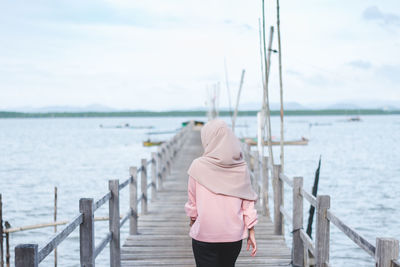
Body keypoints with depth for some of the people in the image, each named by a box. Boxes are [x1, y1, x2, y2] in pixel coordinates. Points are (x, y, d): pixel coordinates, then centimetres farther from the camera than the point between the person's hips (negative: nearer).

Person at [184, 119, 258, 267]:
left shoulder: (198, 166, -9)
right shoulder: (241, 168, -2)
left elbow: (192, 201, 1)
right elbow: (248, 202, 1)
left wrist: (192, 219, 20)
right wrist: (251, 232, 8)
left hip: (204, 235, -3)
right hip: (234, 235, 3)